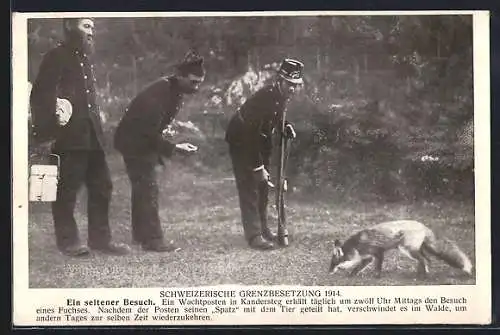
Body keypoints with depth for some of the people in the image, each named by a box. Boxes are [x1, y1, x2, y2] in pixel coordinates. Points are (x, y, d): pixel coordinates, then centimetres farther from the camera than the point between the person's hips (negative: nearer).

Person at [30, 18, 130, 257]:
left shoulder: (85, 57, 19)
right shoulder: (57, 57, -7)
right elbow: (40, 96, -12)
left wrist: (97, 125, 16)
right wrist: (45, 134, -16)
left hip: (91, 136, 8)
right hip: (67, 137, -8)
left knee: (102, 186, 8)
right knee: (67, 190, 0)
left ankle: (100, 238, 16)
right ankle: (68, 241, 9)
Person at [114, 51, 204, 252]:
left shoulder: (175, 90, 1)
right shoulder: (159, 94, -28)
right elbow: (149, 132, -29)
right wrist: (173, 148, -29)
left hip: (145, 140, 10)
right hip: (134, 141, -10)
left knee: (143, 189, 16)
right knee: (148, 189, -10)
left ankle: (140, 235, 26)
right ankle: (153, 240, -7)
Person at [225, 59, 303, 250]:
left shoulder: (283, 96, -7)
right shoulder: (265, 97, -32)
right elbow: (251, 134, -32)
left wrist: (286, 127, -8)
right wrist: (258, 167, -29)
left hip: (259, 139, 9)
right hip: (241, 139, -9)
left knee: (262, 186, 13)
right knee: (249, 187, -11)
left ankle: (263, 229, 22)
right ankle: (254, 236, -12)